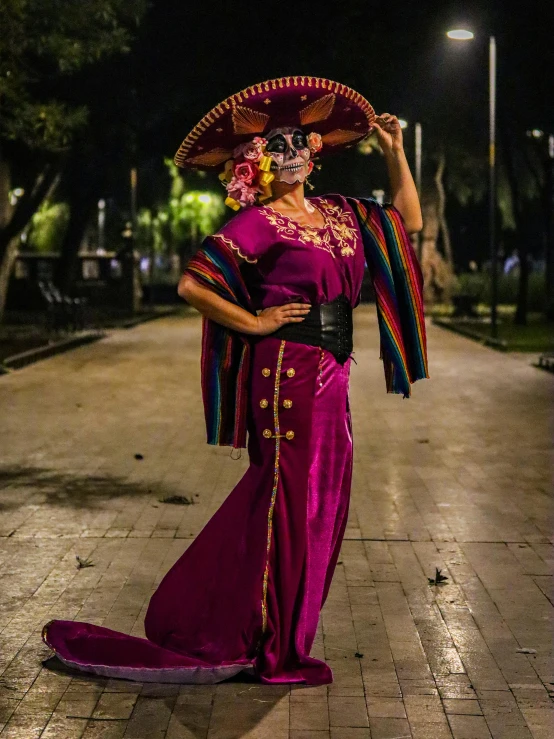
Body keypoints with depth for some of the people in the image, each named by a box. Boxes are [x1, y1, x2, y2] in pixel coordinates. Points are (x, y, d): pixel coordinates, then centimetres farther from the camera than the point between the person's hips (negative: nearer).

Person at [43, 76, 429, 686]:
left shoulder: (339, 213, 13)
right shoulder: (258, 222, -8)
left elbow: (408, 220, 23)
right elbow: (192, 284, -14)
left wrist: (394, 152, 14)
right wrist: (253, 322, -9)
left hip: (330, 376, 8)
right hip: (287, 372, -8)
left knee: (322, 499, 11)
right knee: (288, 498, -2)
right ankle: (271, 649, 11)